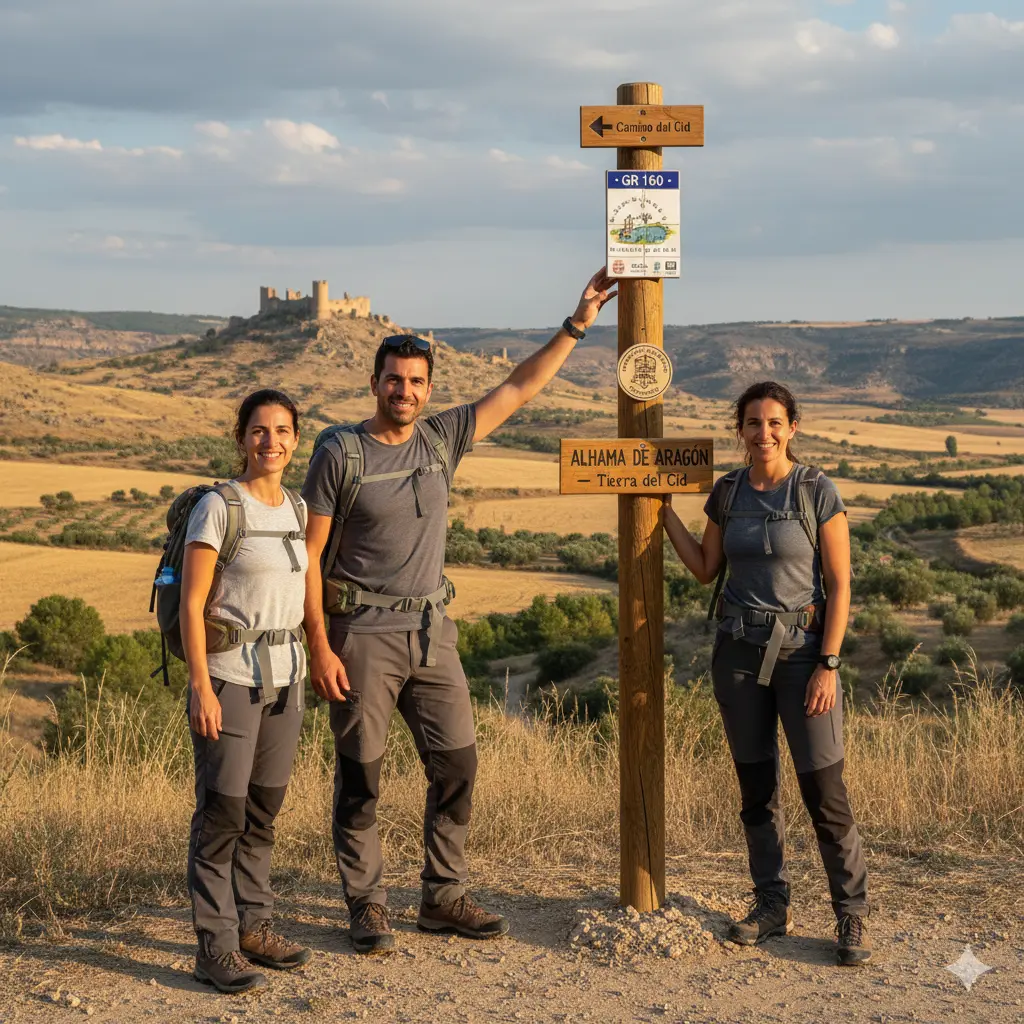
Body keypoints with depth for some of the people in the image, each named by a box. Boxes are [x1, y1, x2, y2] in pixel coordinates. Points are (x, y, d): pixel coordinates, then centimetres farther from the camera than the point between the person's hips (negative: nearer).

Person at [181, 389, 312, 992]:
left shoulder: (297, 510, 9)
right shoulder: (217, 507, -9)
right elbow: (192, 604, -11)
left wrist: (305, 672, 14)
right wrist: (202, 688, -16)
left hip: (284, 676, 6)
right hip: (229, 674, -6)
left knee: (264, 811, 12)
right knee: (223, 813, -3)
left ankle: (253, 926, 24)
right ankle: (216, 947, 4)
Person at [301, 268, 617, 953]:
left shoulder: (442, 439, 6)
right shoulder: (340, 455, -8)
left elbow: (517, 391, 10)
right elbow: (308, 558, -8)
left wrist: (576, 327, 6)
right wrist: (319, 648, -14)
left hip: (432, 632, 5)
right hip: (362, 637, -5)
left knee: (457, 767, 7)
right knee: (360, 779, 3)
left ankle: (444, 898, 20)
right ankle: (368, 907, 15)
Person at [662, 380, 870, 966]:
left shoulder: (818, 491, -7)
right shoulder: (727, 492, 5)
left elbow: (840, 584, -7)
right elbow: (705, 568, 15)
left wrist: (828, 664, -12)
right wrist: (663, 507, 11)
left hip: (802, 648, -4)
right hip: (739, 649, 4)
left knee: (824, 788, -6)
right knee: (756, 786, 9)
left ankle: (852, 917, 6)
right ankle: (773, 907, 20)